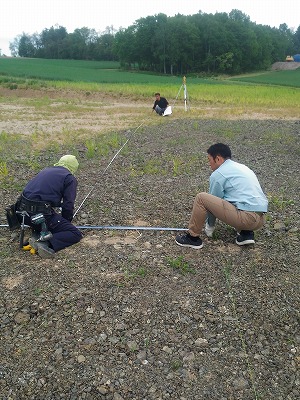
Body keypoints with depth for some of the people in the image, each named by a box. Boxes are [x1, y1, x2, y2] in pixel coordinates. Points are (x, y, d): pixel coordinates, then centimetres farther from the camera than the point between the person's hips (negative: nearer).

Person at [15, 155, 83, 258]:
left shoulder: (46, 170, 22)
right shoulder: (70, 178, 2)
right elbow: (68, 206, -4)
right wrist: (65, 222, 16)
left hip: (23, 213, 7)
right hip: (41, 215, -7)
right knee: (76, 234, 0)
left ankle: (37, 236, 6)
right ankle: (46, 243, -22)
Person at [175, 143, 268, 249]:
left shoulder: (218, 174, -3)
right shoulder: (242, 167, 24)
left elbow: (213, 202, 7)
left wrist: (209, 227, 23)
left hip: (246, 217, -9)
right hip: (260, 220, 9)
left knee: (201, 198, -5)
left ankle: (193, 238, 7)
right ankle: (246, 233, 15)